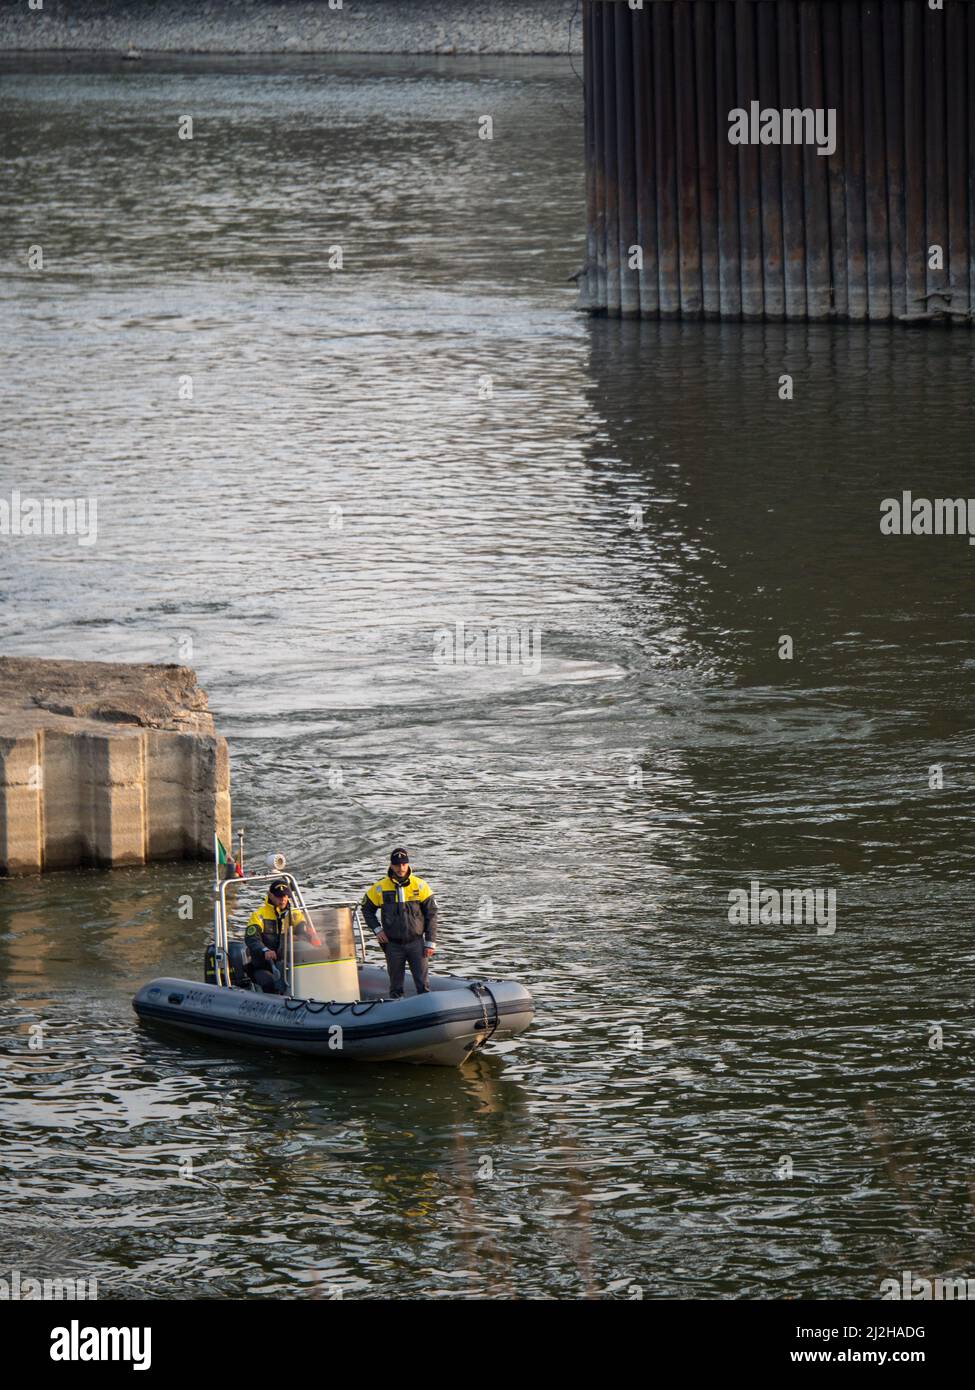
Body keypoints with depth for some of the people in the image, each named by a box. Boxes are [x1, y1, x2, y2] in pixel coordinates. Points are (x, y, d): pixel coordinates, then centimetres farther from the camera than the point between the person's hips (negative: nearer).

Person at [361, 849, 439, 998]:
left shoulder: (420, 886, -2)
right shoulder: (380, 888, -2)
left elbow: (431, 914, 2)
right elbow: (367, 909, 12)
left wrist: (430, 943, -2)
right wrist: (377, 929, -2)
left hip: (416, 942, 0)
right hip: (393, 945, 0)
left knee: (423, 984, -3)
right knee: (396, 985, 8)